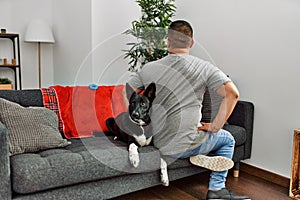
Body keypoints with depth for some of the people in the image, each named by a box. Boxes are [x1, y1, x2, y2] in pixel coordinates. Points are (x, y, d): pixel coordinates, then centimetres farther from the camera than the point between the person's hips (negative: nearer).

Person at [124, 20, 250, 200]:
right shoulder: (204, 67, -8)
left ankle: (200, 157, 6)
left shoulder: (149, 68, 1)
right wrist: (215, 126, -7)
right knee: (228, 139, 23)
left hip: (156, 141, 5)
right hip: (182, 147, -5)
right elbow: (232, 94, -17)